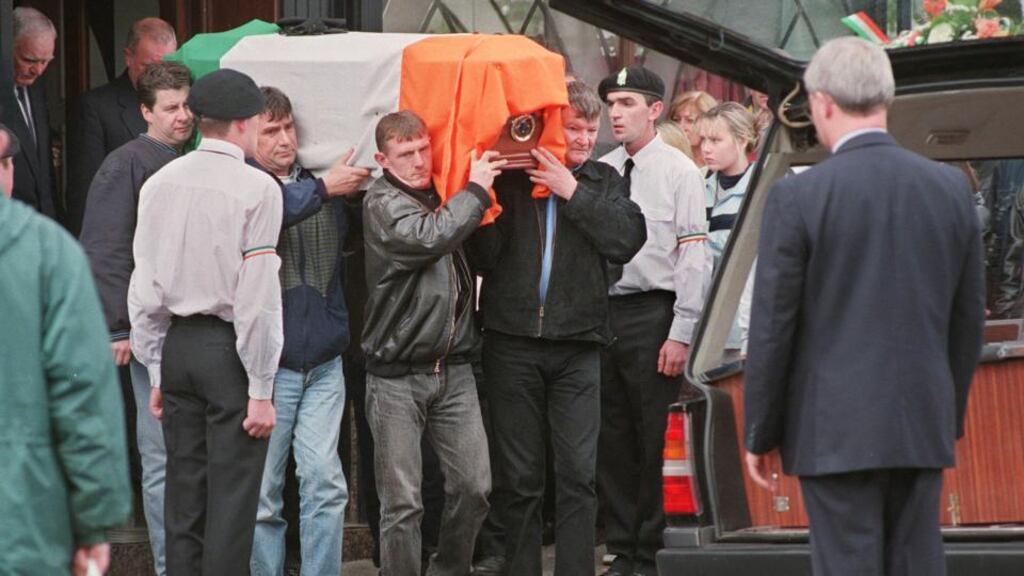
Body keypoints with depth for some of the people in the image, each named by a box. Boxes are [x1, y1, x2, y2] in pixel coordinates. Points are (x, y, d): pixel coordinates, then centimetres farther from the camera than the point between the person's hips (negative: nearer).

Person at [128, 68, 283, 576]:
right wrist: (260, 390, -9)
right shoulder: (256, 188, -10)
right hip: (230, 348, -5)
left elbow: (145, 287, 7)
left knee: (183, 496, 11)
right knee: (231, 498, -3)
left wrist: (157, 372, 16)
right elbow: (258, 294, -13)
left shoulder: (160, 185, 5)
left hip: (176, 345, 5)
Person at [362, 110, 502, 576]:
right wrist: (476, 190, -13)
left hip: (453, 370, 5)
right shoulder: (382, 203, -7)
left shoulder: (443, 196, 12)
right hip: (397, 376, -5)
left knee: (474, 485, 2)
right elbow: (429, 239, -23)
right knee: (402, 502, -4)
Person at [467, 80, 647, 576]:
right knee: (519, 477, 3)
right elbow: (482, 256, -3)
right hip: (512, 343, -1)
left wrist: (573, 193, -10)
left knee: (578, 475, -5)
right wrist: (490, 195, -15)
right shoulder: (508, 178, 4)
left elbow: (626, 241, -6)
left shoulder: (602, 181, 11)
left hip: (577, 345, 1)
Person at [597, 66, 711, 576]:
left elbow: (695, 257, -7)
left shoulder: (678, 171, -3)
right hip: (603, 311, 5)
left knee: (655, 440, -2)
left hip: (653, 313, -5)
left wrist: (681, 334, -13)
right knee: (612, 442, 7)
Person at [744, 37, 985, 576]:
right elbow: (969, 316, 10)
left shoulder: (797, 198, -10)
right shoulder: (951, 189, 4)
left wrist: (759, 433, 2)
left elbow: (772, 327, -7)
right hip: (922, 427, 4)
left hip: (836, 431, -4)